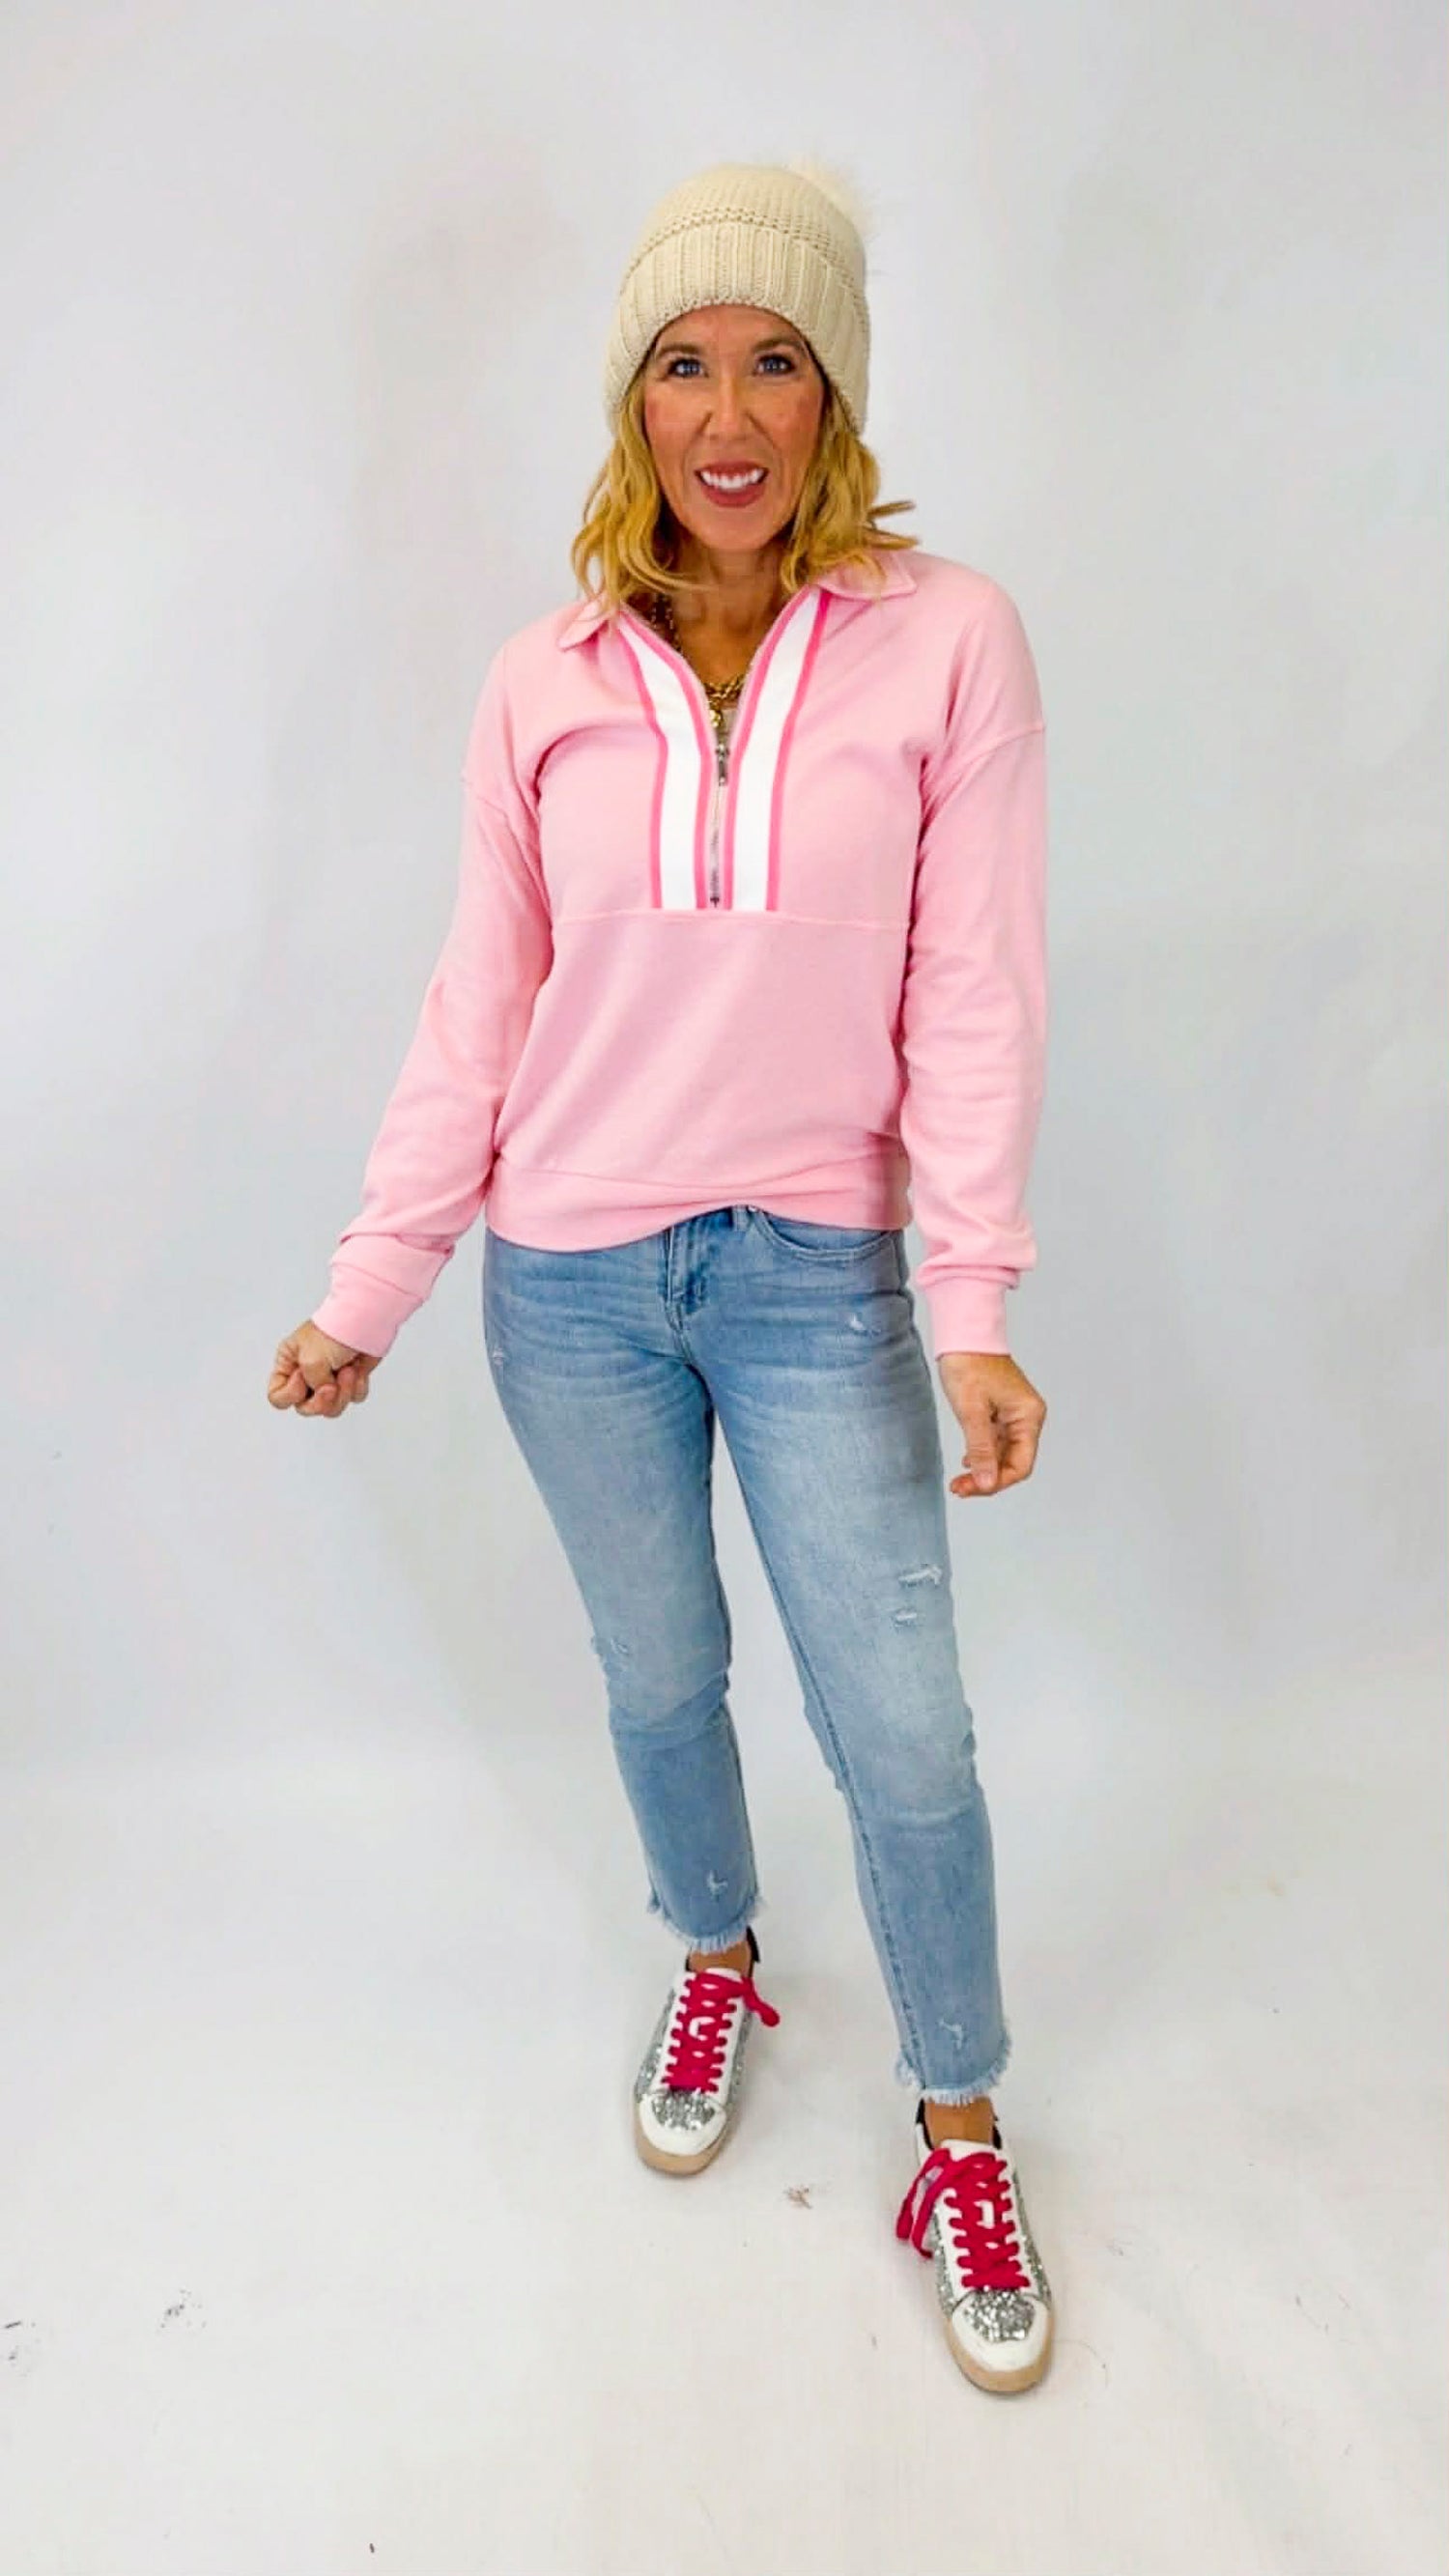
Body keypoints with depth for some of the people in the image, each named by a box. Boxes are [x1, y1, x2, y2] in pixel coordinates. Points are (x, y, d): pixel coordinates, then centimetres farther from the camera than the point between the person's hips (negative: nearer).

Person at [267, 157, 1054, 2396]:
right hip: (572, 1281, 2)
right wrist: (371, 1287, 1)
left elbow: (971, 989, -7)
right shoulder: (547, 684, 1)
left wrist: (975, 1306, -13)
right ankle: (716, 1968, 48)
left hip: (818, 1280, -2)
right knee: (659, 1681, 18)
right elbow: (479, 1009, 3)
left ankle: (964, 2129, 30)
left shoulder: (946, 639, -5)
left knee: (903, 1731, 4)